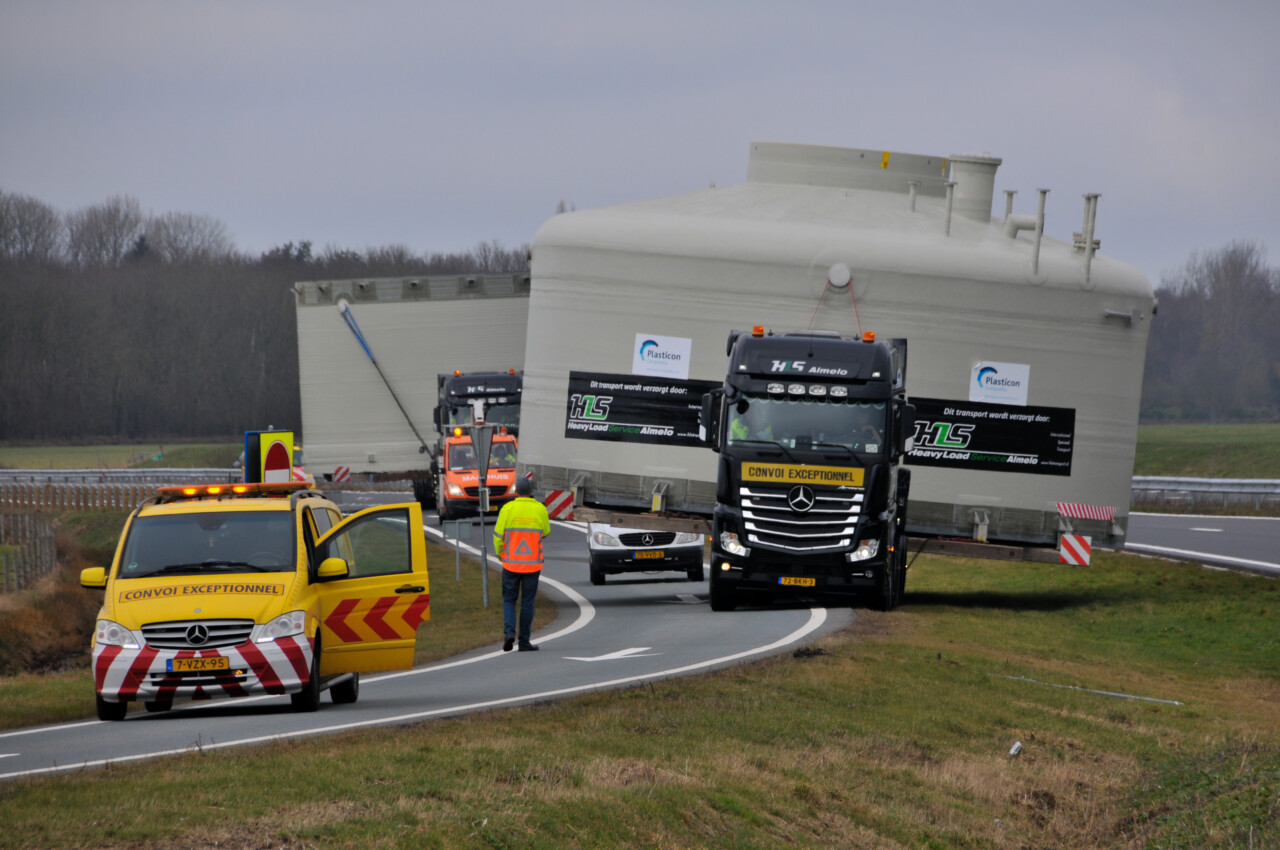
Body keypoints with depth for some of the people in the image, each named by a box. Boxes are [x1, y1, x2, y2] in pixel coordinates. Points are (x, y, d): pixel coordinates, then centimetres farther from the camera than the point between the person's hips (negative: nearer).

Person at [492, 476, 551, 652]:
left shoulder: (508, 509, -7)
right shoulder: (540, 509, -4)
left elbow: (498, 536, -5)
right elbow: (545, 532, 12)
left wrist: (500, 553, 14)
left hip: (511, 563, -1)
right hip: (532, 564, 1)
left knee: (509, 600, 11)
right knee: (527, 602, 8)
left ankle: (509, 631, -11)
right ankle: (524, 641, 7)